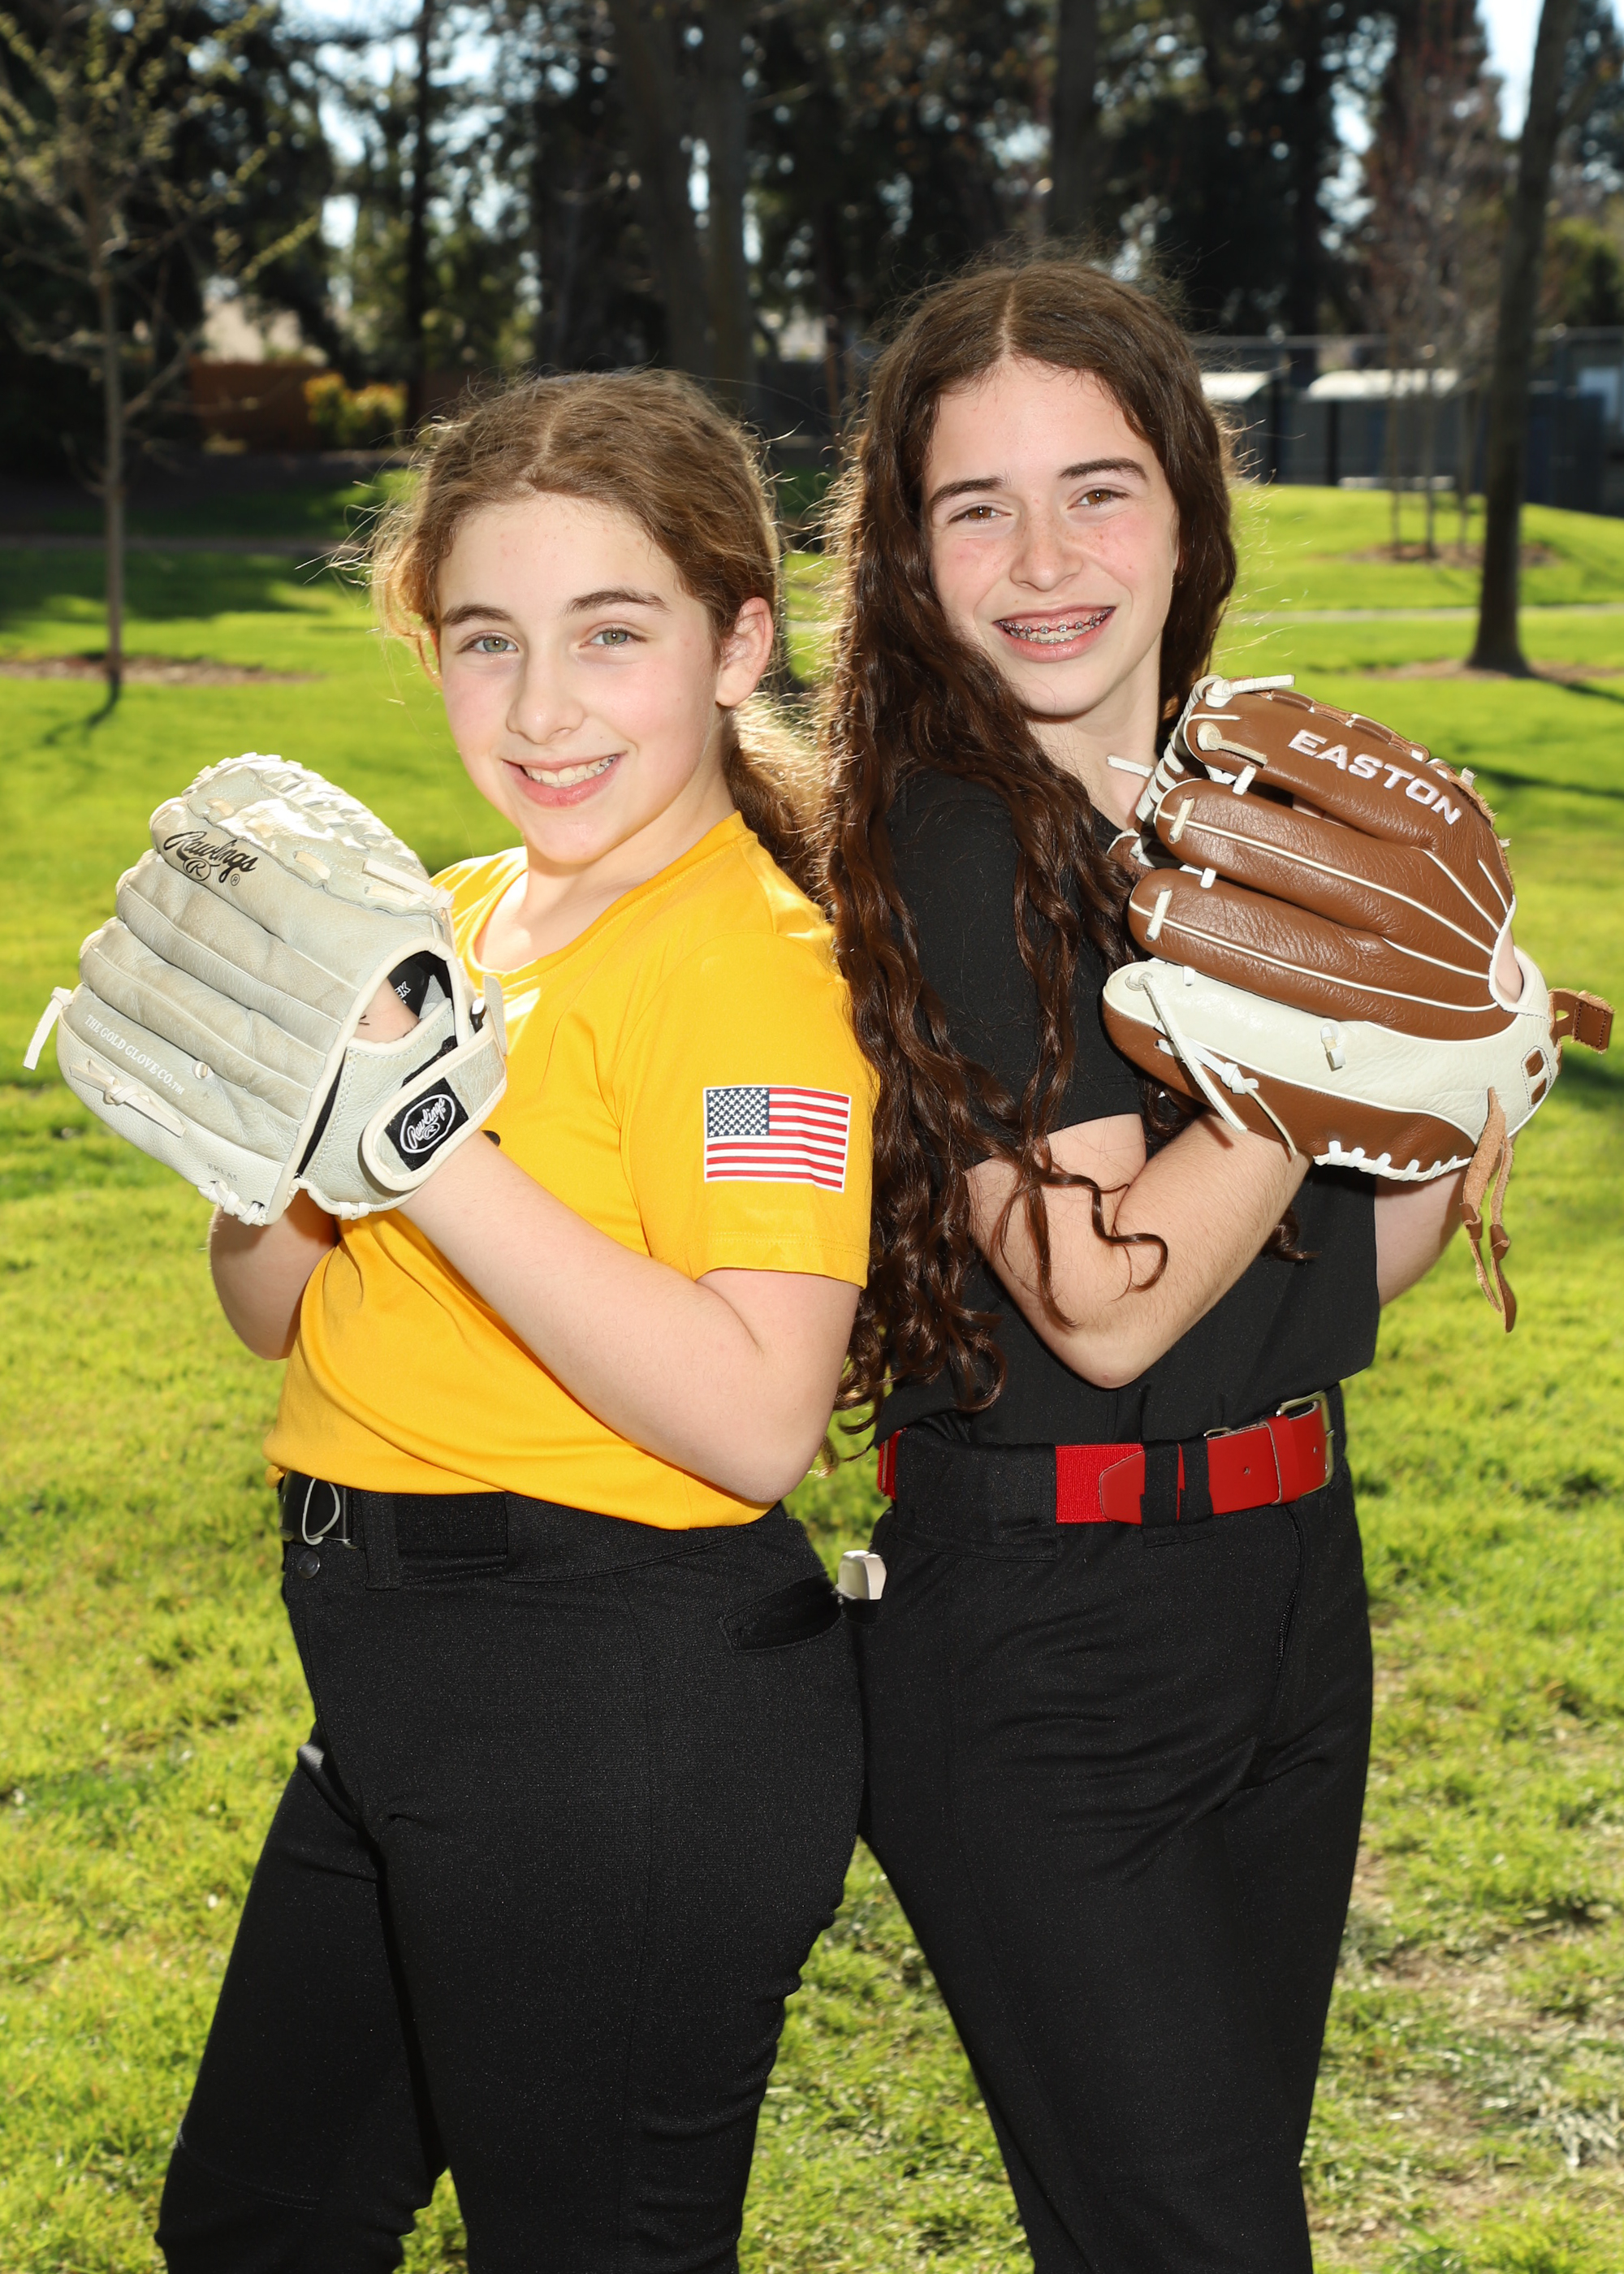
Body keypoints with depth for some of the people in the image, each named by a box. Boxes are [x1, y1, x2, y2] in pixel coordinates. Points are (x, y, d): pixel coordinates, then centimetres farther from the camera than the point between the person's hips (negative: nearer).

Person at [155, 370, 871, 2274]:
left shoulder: (754, 961, -17)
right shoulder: (449, 919, 8)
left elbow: (754, 1420, -28)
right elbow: (280, 1315, 13)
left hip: (634, 1721, -9)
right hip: (401, 1686, 9)